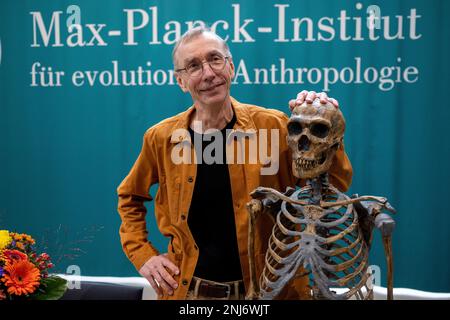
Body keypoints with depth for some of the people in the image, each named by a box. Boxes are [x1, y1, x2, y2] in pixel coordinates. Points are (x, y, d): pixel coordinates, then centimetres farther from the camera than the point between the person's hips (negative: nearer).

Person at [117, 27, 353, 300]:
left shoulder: (272, 126, -10)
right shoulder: (162, 138, -5)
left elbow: (335, 187, -9)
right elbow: (130, 198, 12)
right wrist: (143, 255, 2)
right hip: (189, 288, 1)